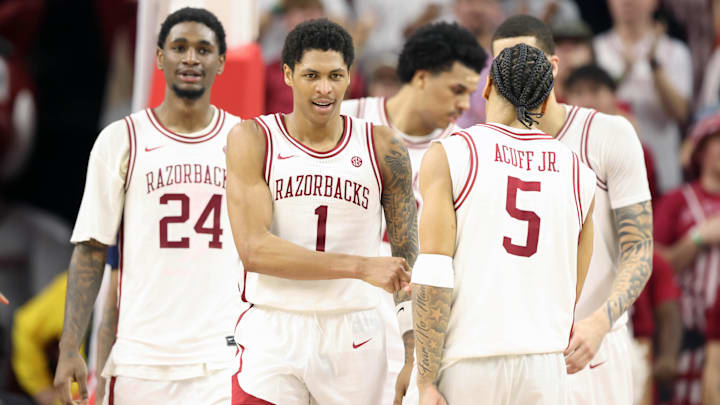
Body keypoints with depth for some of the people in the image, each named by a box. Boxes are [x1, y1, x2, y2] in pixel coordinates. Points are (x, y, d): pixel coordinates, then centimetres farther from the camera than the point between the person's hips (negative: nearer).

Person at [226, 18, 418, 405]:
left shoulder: (382, 148, 4)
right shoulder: (254, 139, -2)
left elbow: (410, 260, 9)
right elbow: (254, 249, -13)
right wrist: (361, 267, -18)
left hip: (353, 336, 2)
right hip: (273, 334, -2)